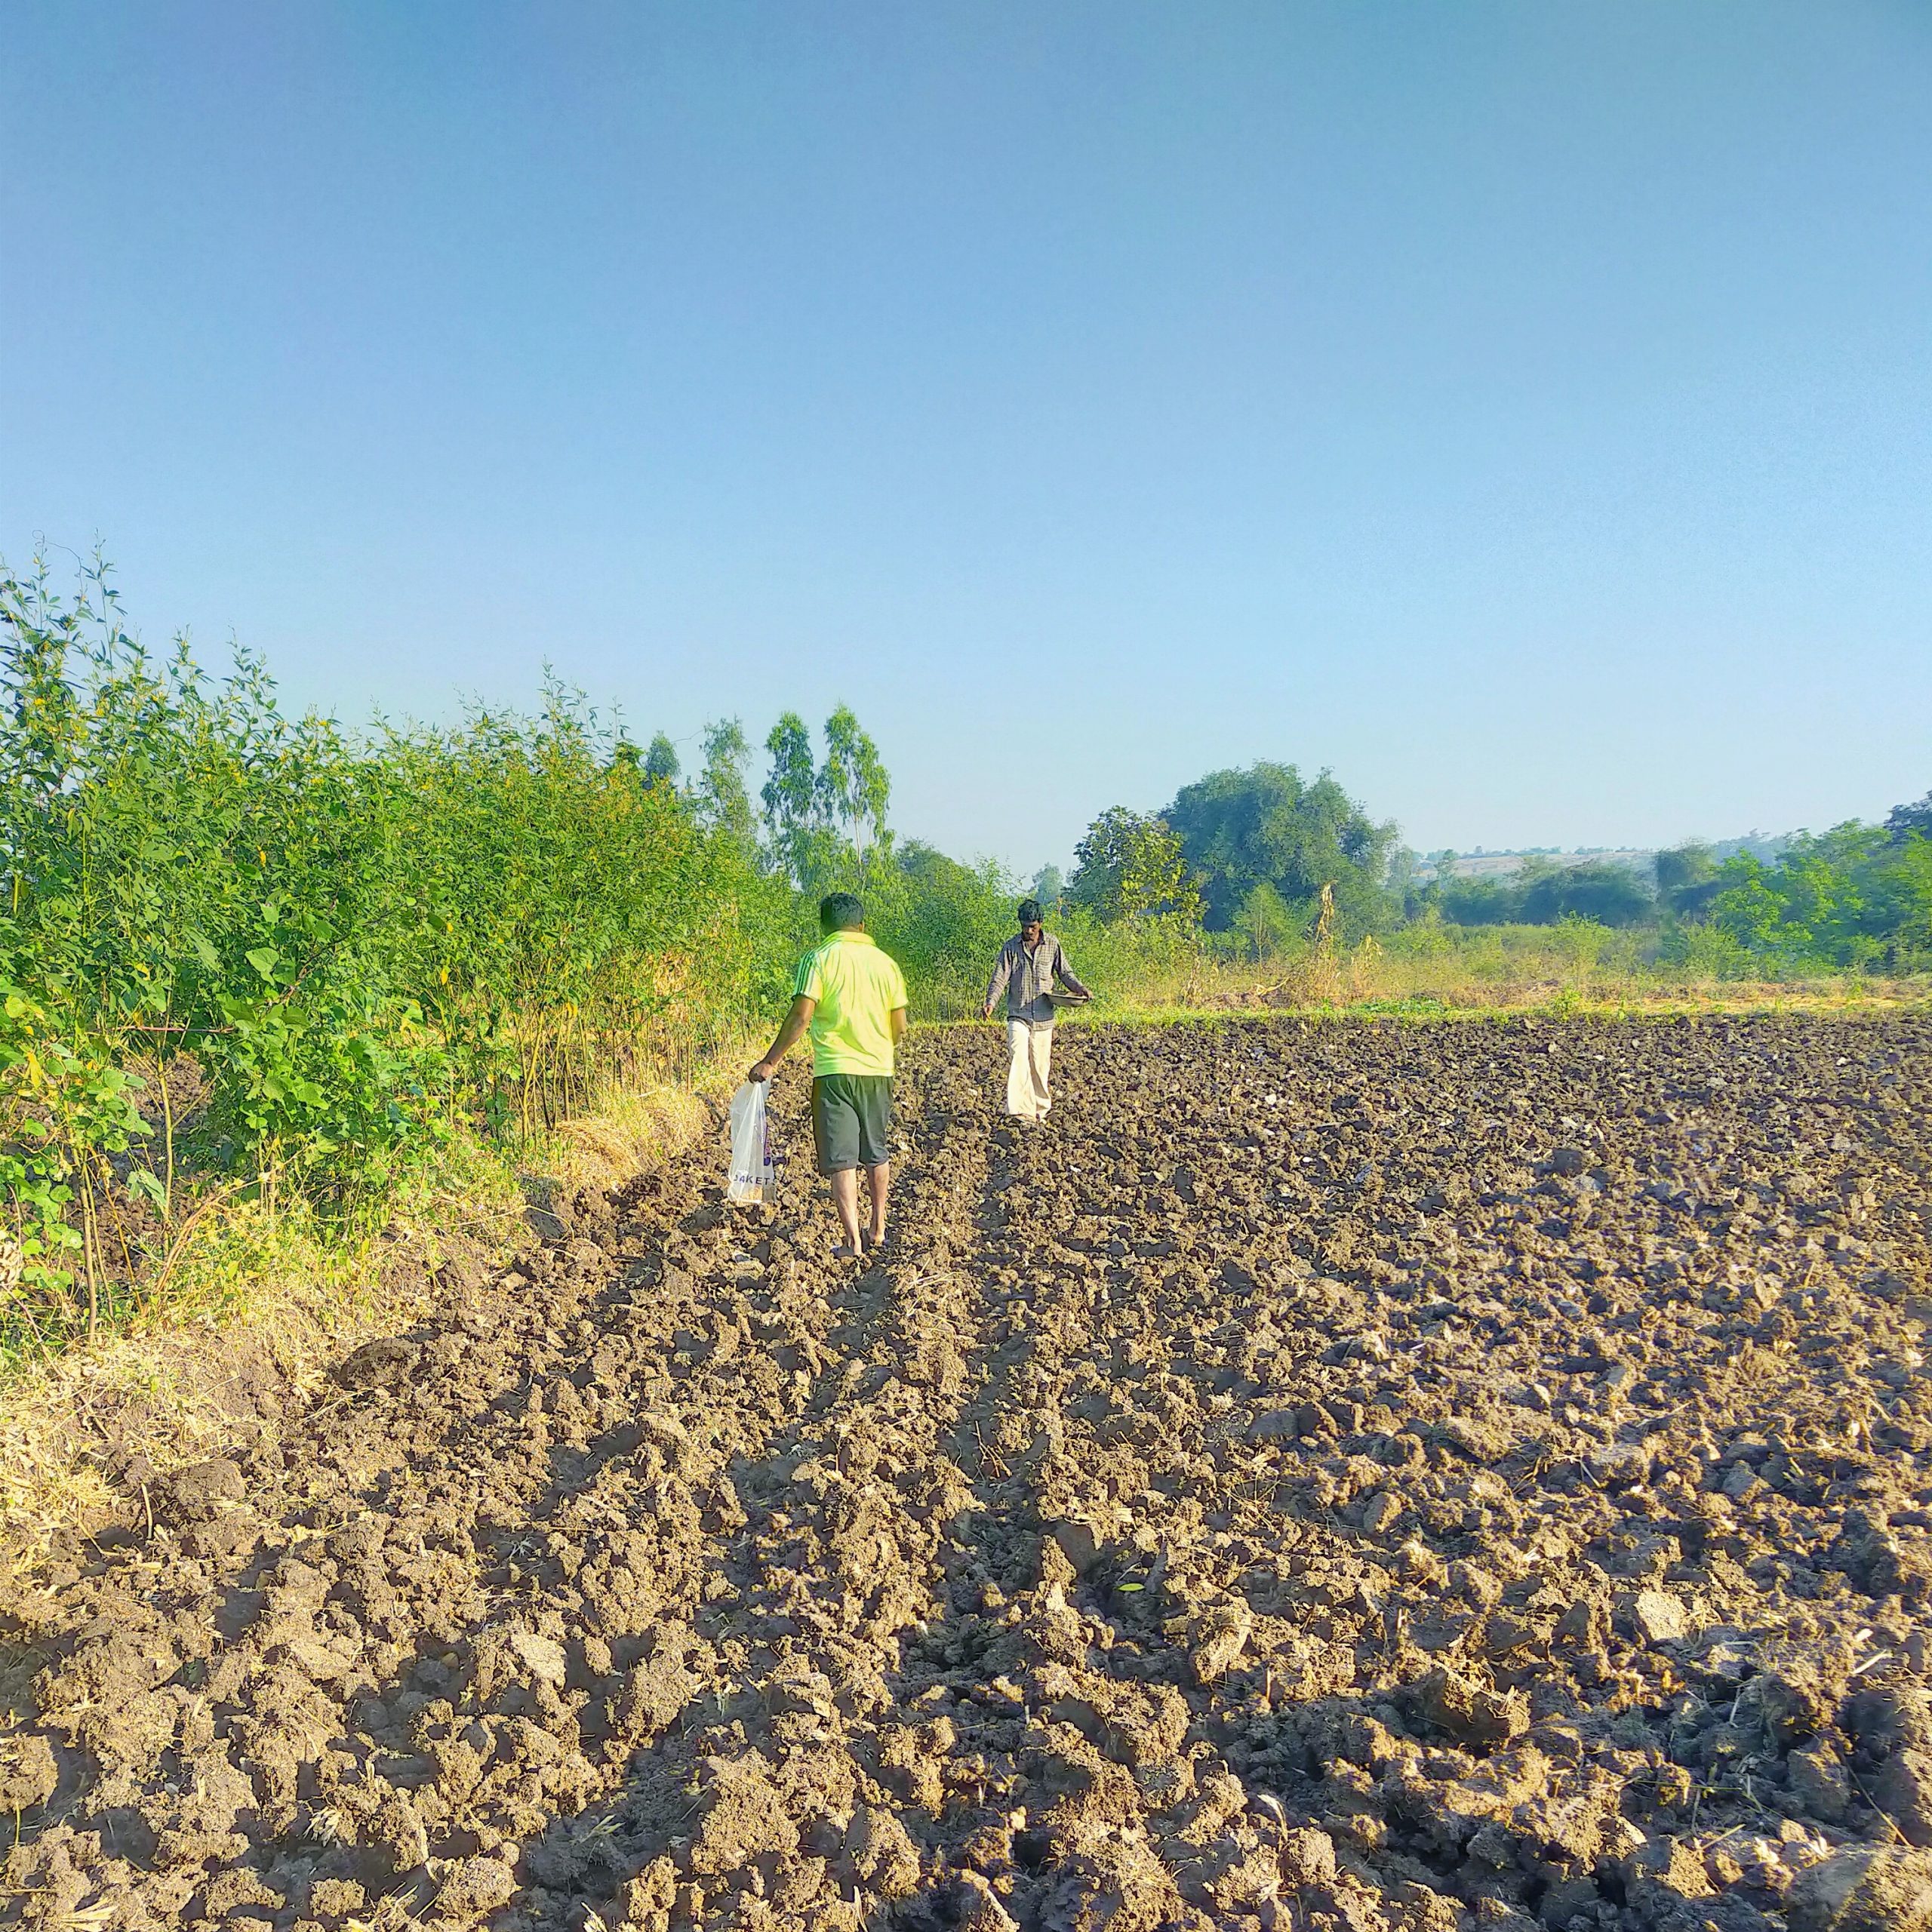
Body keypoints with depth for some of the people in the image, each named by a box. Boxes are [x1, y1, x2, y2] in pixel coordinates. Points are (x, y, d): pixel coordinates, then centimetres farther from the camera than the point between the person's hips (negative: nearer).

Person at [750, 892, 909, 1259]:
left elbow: (801, 1017, -13)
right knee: (877, 1153, 18)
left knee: (841, 1159, -1)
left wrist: (770, 1062, -6)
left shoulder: (818, 959, -6)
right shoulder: (885, 962, 6)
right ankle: (877, 1229, 28)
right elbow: (900, 1026, 5)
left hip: (834, 1071, -4)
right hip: (878, 1070, 4)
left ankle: (853, 1241, -6)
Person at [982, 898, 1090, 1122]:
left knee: (1040, 1064, 8)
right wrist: (990, 1002, -21)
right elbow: (999, 978, -5)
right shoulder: (1011, 947, -2)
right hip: (1018, 1014, -2)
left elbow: (1065, 972, 11)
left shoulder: (1053, 944, 3)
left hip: (1044, 1016, 2)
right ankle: (1019, 1109, -23)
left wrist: (1079, 988, -8)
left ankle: (1039, 1109, 22)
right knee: (1017, 1057, -19)